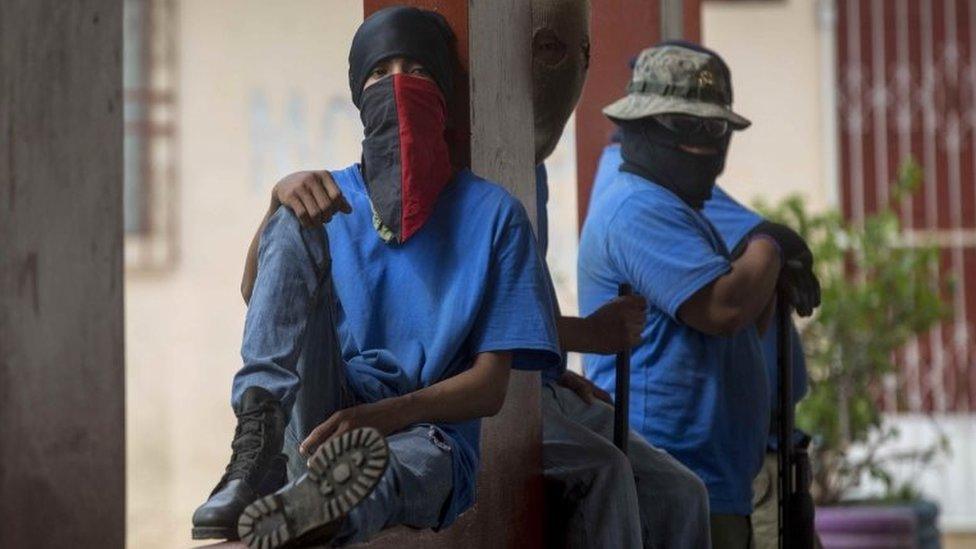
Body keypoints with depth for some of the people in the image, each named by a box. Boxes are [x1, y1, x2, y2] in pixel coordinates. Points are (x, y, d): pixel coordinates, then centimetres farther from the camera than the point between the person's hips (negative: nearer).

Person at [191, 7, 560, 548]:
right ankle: (258, 455, -35)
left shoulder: (491, 213, 6)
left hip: (426, 430, -2)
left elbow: (490, 385, -1)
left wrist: (379, 415, -19)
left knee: (424, 457, -40)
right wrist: (280, 201, -21)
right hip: (322, 421, 2)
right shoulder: (329, 197, 16)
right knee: (295, 229, -18)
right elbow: (255, 294, -2)